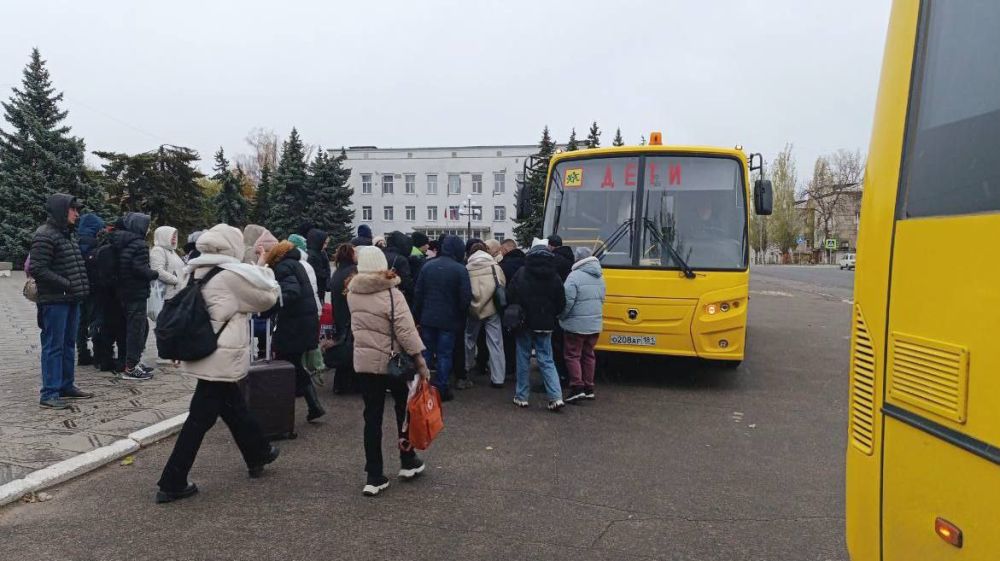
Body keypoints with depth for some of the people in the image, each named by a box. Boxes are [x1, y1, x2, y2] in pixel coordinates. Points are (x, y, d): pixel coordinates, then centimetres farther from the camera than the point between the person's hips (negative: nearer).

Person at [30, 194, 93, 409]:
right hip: (54, 301, -9)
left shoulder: (66, 234, 17)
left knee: (69, 344, 15)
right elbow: (37, 269, -18)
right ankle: (49, 394, 1)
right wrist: (66, 284, -19)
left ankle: (67, 386, 24)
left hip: (71, 299, 9)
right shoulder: (44, 235, -12)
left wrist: (80, 288, 11)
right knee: (53, 346, -5)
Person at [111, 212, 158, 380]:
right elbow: (140, 269, -22)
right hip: (137, 293, -9)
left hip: (125, 291, 10)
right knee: (136, 328, -3)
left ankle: (135, 362, 27)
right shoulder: (139, 244, -15)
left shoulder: (122, 243, 14)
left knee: (142, 326, 19)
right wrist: (155, 274, -7)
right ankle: (130, 368, 1)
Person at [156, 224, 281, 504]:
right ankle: (172, 484, 6)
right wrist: (262, 269, 9)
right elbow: (268, 296, -4)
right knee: (200, 418, -1)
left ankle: (258, 454, 38)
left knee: (234, 407, 21)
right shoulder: (232, 274, -16)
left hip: (201, 352, 8)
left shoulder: (197, 272, 6)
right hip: (221, 358, -8)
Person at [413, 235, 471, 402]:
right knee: (444, 355, 5)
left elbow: (418, 293, 2)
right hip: (449, 320, -3)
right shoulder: (460, 269, -12)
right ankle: (441, 390, 9)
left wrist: (418, 316, 10)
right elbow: (466, 297, -12)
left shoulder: (428, 266, 0)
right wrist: (461, 319, 3)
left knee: (426, 352, 14)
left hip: (427, 319, 4)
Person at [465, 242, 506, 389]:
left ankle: (466, 367, 40)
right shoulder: (495, 267, -5)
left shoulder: (467, 269, -4)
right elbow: (503, 286, 0)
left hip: (473, 309, 1)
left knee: (470, 339, 23)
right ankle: (497, 378, 1)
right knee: (495, 343, 2)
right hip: (492, 308, -1)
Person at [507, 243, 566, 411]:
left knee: (523, 359, 9)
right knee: (546, 360, 7)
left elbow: (510, 296, -8)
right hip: (545, 325, 2)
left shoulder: (521, 273, -8)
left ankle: (521, 397, 13)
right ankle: (556, 397, -4)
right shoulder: (554, 277, -1)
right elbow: (561, 304, 3)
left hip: (525, 323, -2)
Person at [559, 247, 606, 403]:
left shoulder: (574, 276, -17)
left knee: (573, 356, 1)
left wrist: (561, 317, -5)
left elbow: (567, 301, -20)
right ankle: (588, 389, 20)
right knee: (588, 355, 15)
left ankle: (577, 388, -4)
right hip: (595, 324, 7)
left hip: (576, 325, -7)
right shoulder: (599, 277, 9)